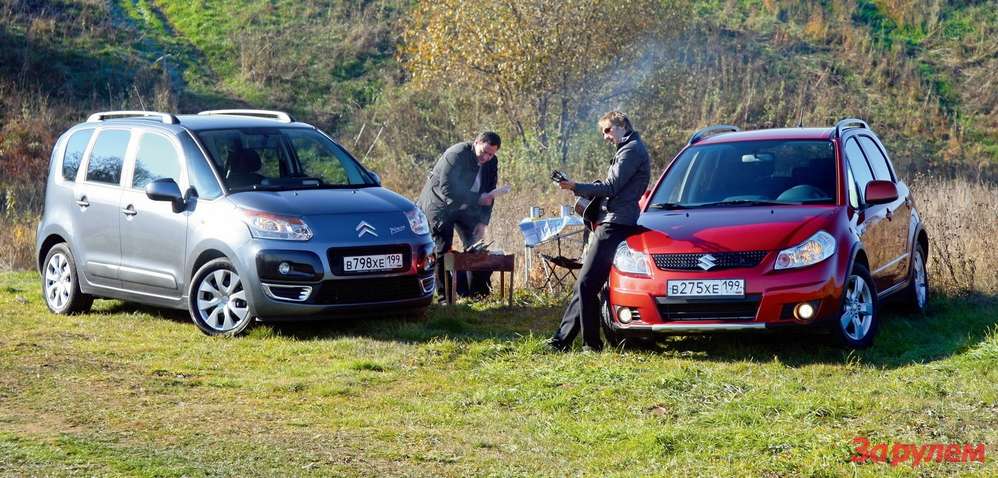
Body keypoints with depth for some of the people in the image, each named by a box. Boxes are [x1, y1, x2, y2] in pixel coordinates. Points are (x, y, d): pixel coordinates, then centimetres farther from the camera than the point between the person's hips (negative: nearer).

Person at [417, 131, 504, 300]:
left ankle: (480, 293, 8)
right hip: (440, 204, -6)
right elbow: (447, 189, -31)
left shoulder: (492, 163, -6)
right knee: (443, 249, -11)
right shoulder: (456, 154, -27)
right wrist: (477, 199, -35)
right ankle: (445, 296, -7)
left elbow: (488, 193, 1)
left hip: (466, 207, 6)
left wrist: (483, 222, -9)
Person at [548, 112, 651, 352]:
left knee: (587, 285, -12)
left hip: (616, 224, -11)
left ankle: (592, 343, -8)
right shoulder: (629, 150, 24)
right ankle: (563, 337, 11)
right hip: (612, 223, 11)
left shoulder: (632, 150, -8)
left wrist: (576, 187, -11)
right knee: (585, 284, 9)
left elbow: (611, 188, -15)